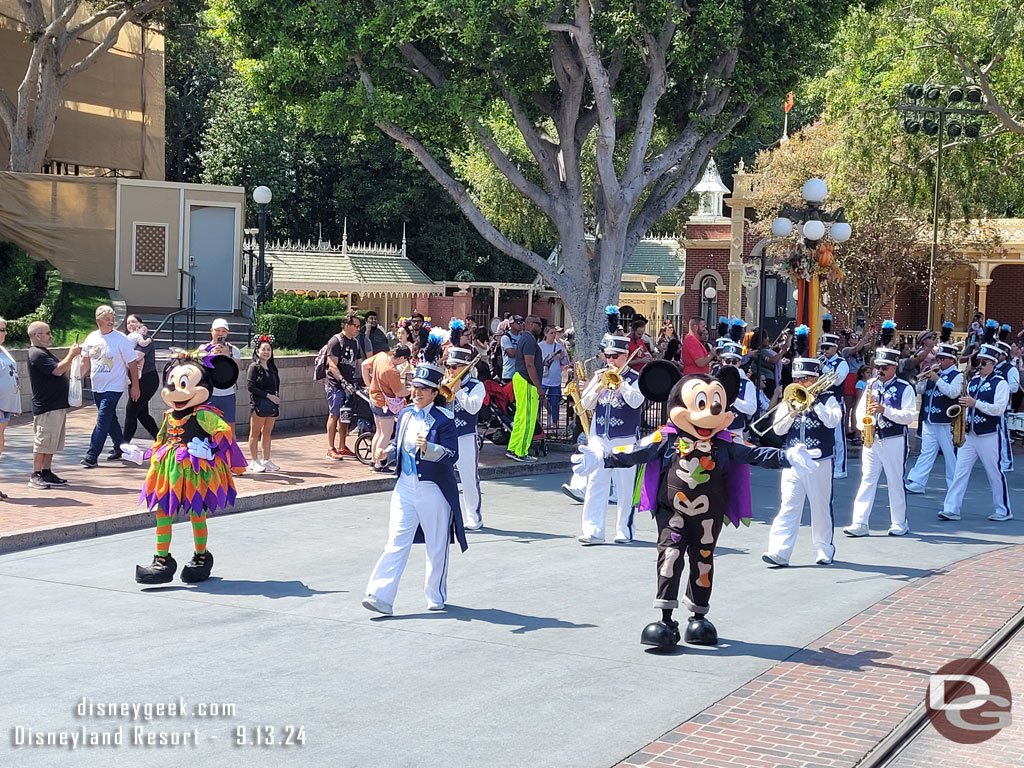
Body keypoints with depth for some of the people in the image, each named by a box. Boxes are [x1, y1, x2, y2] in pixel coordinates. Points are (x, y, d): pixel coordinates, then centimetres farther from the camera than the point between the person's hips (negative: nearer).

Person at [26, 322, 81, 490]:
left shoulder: (44, 353, 19)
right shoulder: (36, 354, -15)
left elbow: (63, 372, 22)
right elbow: (57, 370, -23)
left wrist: (71, 354, 11)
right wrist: (71, 355, -12)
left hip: (57, 405, 10)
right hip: (46, 406, -10)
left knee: (51, 443, 13)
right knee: (43, 441, -6)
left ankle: (47, 473, 19)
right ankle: (35, 476, -2)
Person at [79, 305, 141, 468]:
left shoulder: (121, 339, -9)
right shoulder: (91, 338, 5)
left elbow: (132, 364, -6)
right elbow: (86, 362, 17)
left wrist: (135, 386, -6)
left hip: (114, 387, -5)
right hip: (97, 387, 6)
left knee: (103, 420, -12)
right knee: (110, 419, 16)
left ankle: (92, 456, -14)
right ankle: (120, 448, 32)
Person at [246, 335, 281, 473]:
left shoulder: (272, 367, 15)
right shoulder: (254, 367, -5)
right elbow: (250, 386, -12)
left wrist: (278, 404, 10)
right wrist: (268, 395, -14)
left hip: (272, 405, 6)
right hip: (258, 404, -6)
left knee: (267, 433, 9)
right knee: (255, 433, 0)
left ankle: (266, 460, 13)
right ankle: (254, 461, 3)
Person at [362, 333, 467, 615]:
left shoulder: (444, 419, -8)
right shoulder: (406, 414, 9)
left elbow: (452, 455, -17)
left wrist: (429, 448, -33)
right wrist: (388, 450, 0)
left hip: (434, 490, -4)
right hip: (405, 486, 4)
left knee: (437, 547, 9)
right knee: (396, 542, -3)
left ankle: (436, 597, 25)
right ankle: (381, 596, -8)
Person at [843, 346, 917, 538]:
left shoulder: (904, 388, -4)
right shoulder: (871, 385, 12)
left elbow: (909, 415, -12)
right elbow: (860, 409, 13)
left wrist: (884, 410, -21)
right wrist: (863, 426, -6)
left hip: (894, 441, -4)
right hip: (871, 440, 4)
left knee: (895, 482, 3)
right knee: (867, 480, 1)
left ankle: (899, 524, 15)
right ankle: (859, 524, -2)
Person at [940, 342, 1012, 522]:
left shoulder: (1000, 383, -7)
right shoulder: (973, 381, 13)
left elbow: (999, 409, -17)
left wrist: (975, 403, -23)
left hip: (989, 436, -6)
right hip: (969, 434, 6)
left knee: (995, 473, 3)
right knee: (960, 471, 0)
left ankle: (1004, 511, 15)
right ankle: (951, 509, -2)